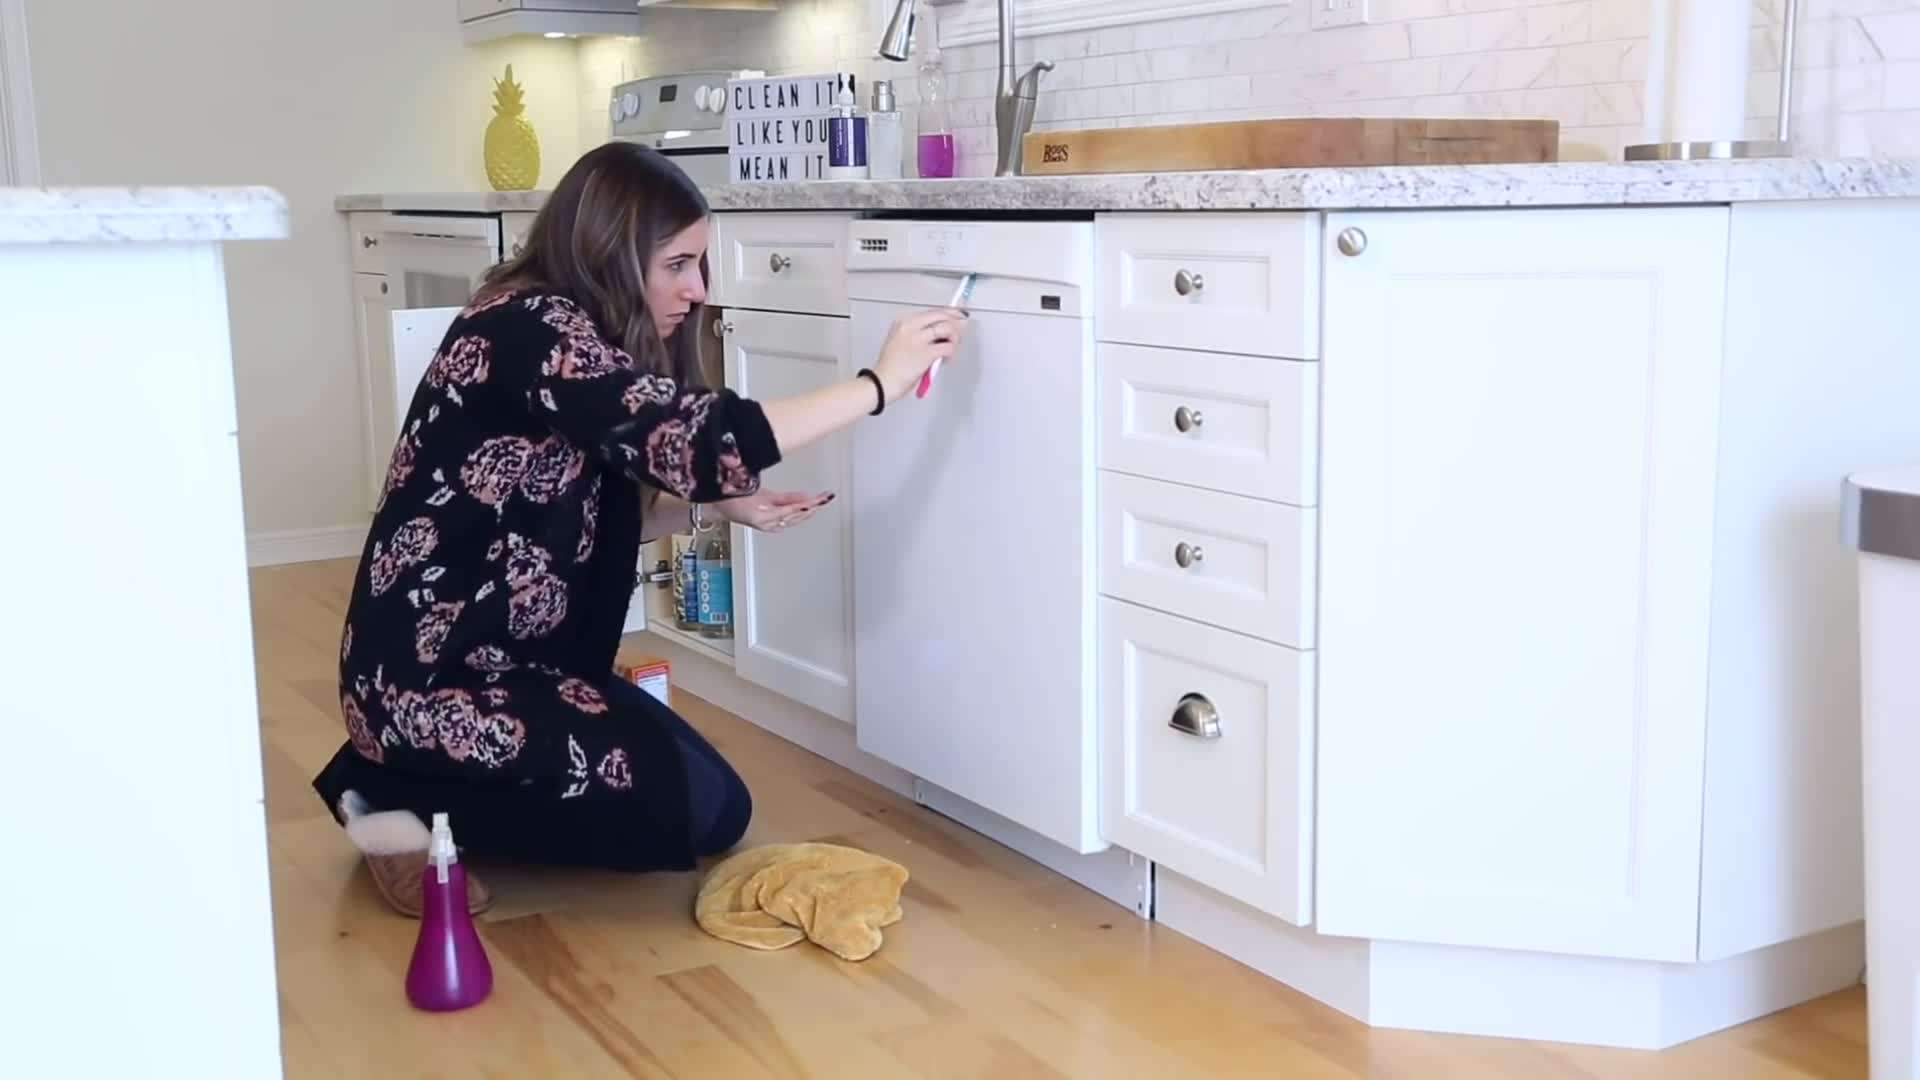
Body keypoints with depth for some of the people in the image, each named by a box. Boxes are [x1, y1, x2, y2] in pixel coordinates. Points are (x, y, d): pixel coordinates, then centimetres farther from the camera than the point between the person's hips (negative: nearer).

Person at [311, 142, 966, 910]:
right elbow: (689, 437, -31)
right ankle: (414, 806, -2)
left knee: (720, 813, 7)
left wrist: (723, 503, -1)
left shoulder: (576, 335, 9)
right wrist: (881, 383, -24)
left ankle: (421, 778, 15)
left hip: (516, 659, 10)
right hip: (431, 676, -10)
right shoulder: (527, 330, -20)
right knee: (694, 806, -17)